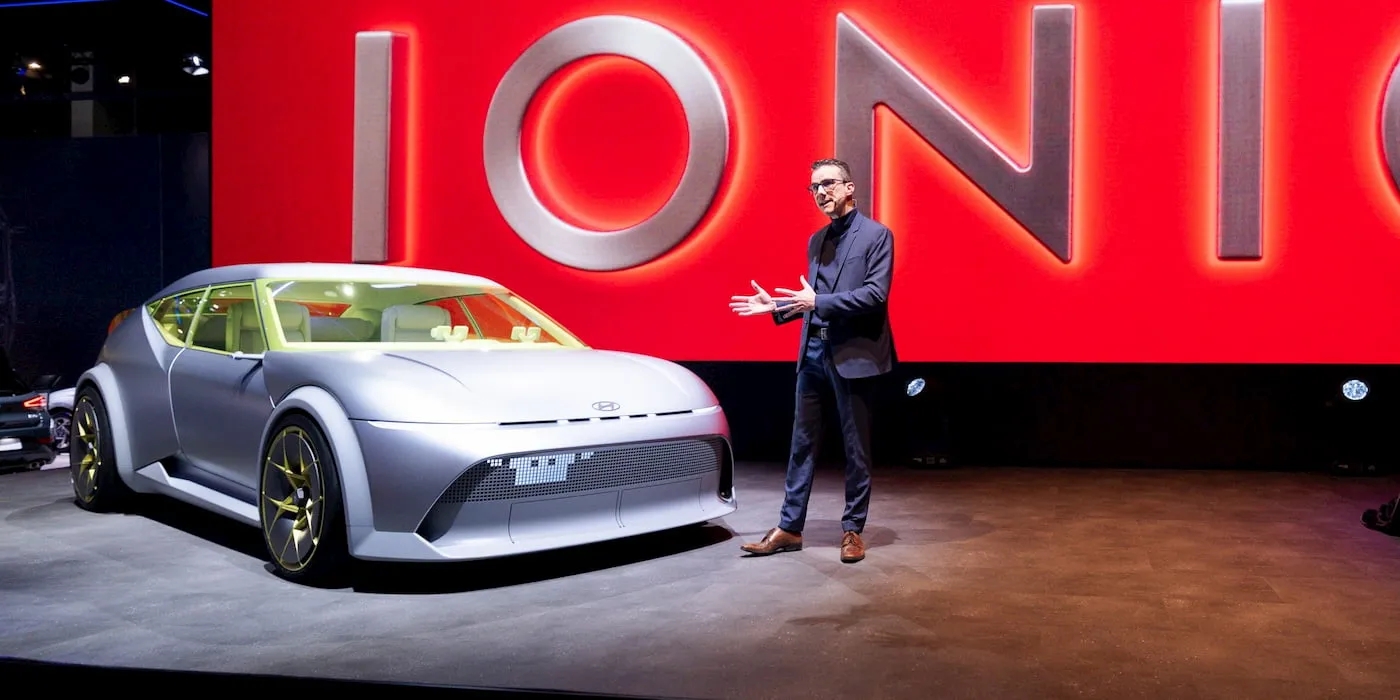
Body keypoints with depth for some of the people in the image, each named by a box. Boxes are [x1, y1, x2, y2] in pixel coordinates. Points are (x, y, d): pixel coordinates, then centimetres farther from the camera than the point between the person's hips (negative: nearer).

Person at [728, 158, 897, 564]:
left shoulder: (877, 234, -5)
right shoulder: (816, 241, 15)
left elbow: (876, 294, -16)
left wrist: (818, 301, -21)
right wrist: (776, 306, 5)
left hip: (853, 355, -6)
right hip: (813, 353, 6)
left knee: (856, 447, 5)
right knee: (803, 443, 9)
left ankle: (852, 529, 16)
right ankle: (789, 528, 16)